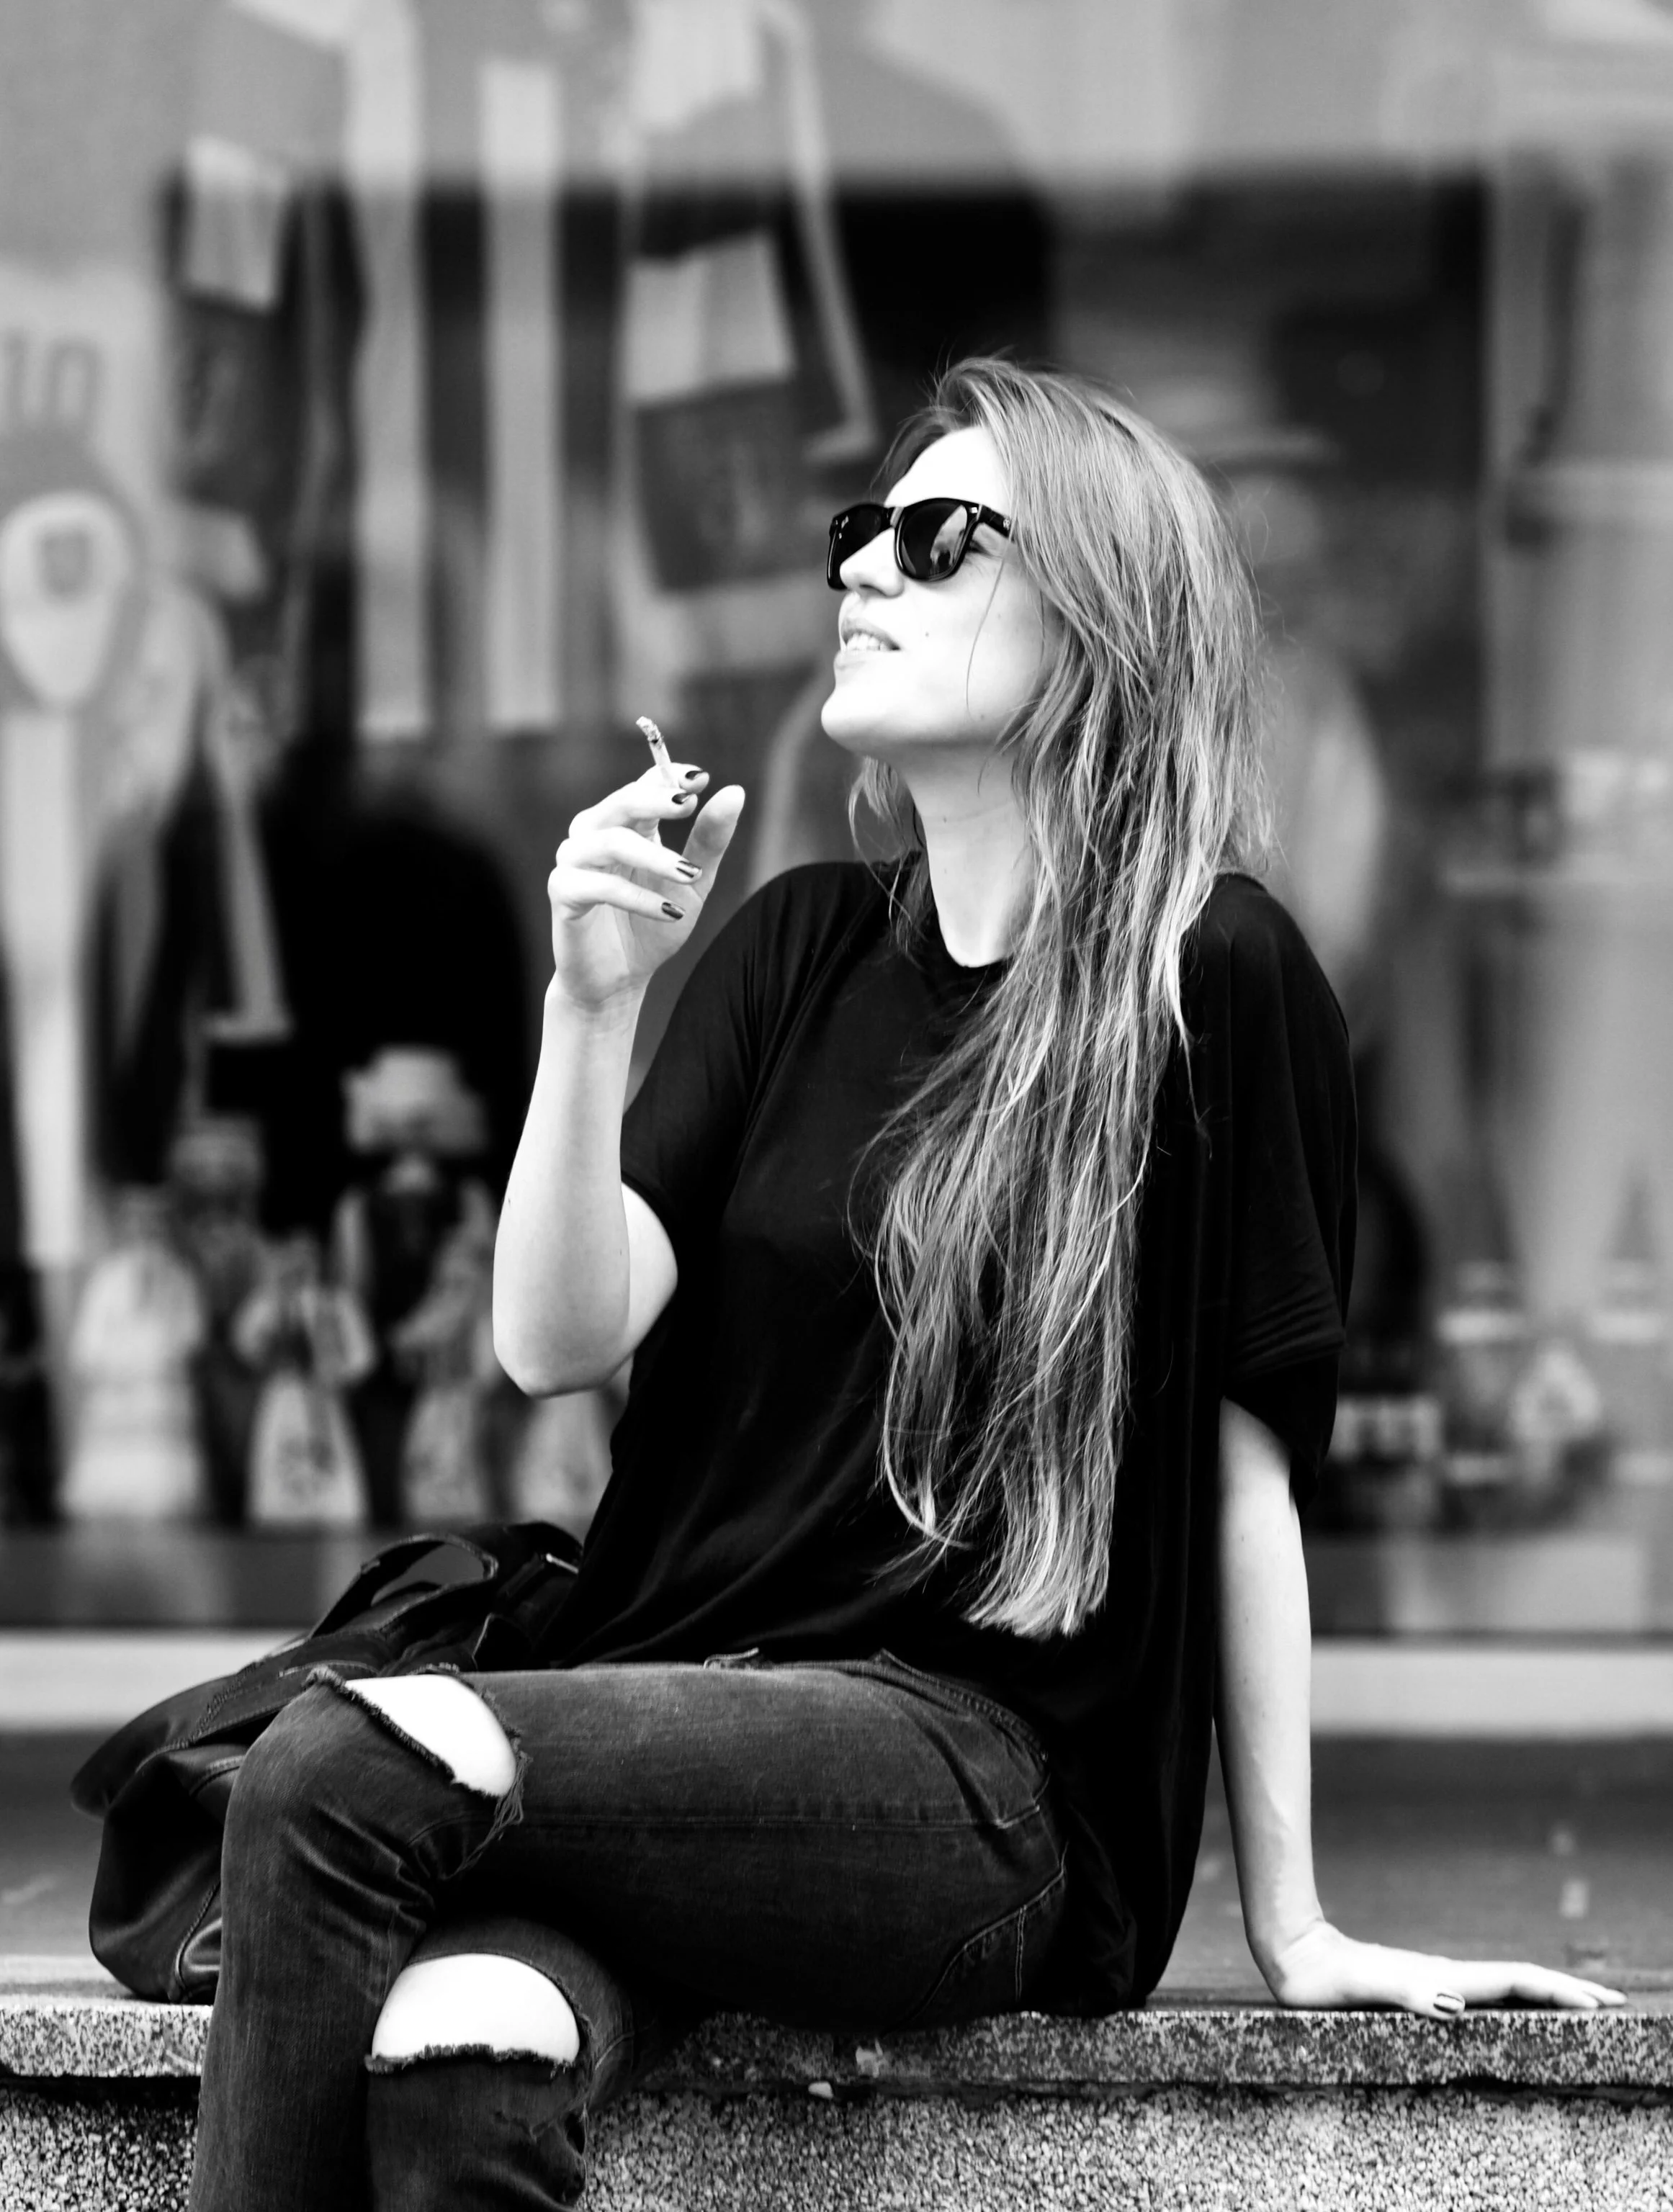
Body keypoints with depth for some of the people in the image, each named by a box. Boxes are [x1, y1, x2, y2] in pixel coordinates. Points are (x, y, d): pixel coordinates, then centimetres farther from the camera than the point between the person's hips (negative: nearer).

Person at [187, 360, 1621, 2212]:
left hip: (1001, 1797, -4)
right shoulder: (797, 949, 15)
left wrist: (1293, 1931, 4)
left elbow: (1242, 1470, 1)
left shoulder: (1209, 980, -1)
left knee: (342, 1771, -28)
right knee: (459, 2045, -31)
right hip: (670, 1702, 4)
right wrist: (591, 1005, -10)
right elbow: (556, 1342, 5)